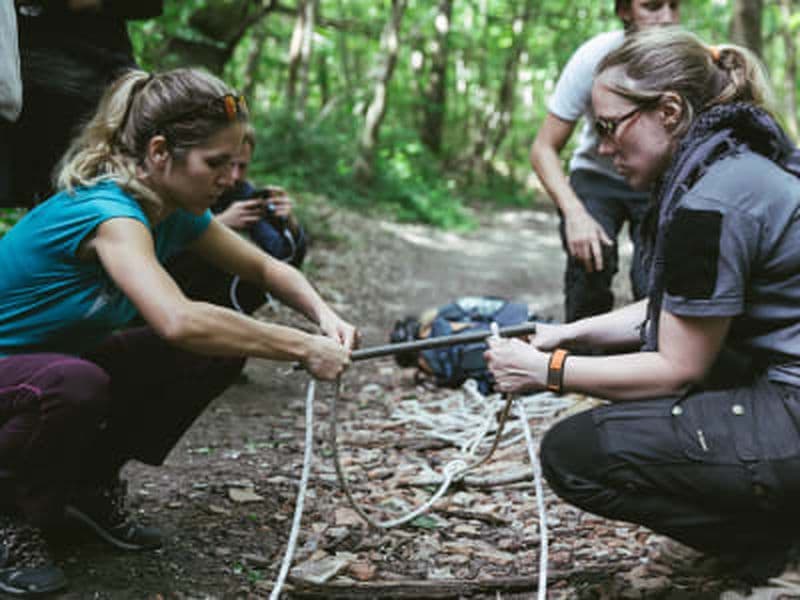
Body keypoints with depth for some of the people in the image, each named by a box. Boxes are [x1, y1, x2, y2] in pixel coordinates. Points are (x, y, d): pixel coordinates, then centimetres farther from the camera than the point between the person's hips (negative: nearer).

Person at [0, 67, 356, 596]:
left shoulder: (176, 212, -6)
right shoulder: (108, 211, -32)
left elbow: (265, 268, 7)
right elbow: (178, 321, -49)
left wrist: (324, 315, -13)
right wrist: (303, 348, -41)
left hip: (59, 363, 9)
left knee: (219, 350, -5)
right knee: (77, 384, -41)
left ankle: (91, 485, 9)